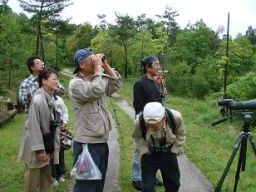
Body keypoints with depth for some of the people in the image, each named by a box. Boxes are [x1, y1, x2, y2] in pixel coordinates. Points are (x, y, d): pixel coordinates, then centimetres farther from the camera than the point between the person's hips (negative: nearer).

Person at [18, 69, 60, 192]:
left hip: (46, 144, 8)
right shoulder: (37, 100, -20)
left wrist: (52, 145, 14)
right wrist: (39, 149, -22)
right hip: (36, 147, -8)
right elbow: (34, 127, -22)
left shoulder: (51, 99, 6)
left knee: (47, 179, 17)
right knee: (33, 181, 5)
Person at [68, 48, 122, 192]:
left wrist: (106, 66, 4)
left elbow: (117, 84, 13)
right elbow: (96, 91, -28)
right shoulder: (76, 84, -13)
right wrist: (98, 68, -16)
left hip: (102, 141, 8)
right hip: (86, 143, -8)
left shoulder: (97, 79, 10)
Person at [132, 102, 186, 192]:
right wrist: (145, 152, -14)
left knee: (173, 183, 16)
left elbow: (181, 135, -7)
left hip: (168, 153, 2)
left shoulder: (176, 117, -29)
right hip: (149, 154, -1)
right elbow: (137, 137, -7)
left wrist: (173, 151, -10)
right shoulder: (139, 121, -30)